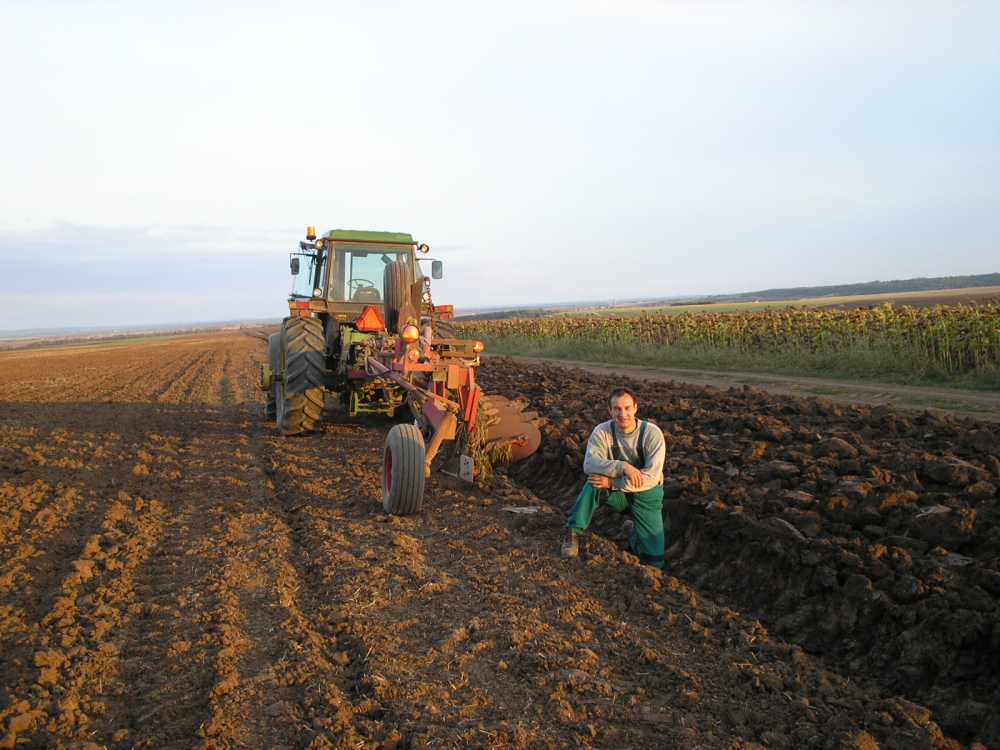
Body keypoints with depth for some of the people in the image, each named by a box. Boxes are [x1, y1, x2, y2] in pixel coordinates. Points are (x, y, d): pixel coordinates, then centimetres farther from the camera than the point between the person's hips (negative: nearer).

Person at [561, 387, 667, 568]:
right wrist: (623, 467, -41)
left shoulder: (652, 433, -19)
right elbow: (589, 464, -28)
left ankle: (634, 531, 28)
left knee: (654, 559, -5)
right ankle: (572, 532, -20)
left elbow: (651, 477, -26)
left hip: (645, 495, 0)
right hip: (618, 493, 0)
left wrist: (612, 482, -32)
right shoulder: (602, 431, -14)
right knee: (595, 481, -35)